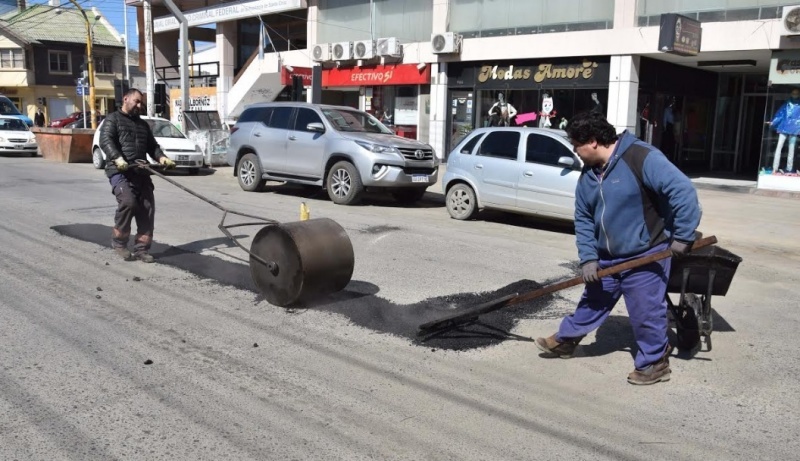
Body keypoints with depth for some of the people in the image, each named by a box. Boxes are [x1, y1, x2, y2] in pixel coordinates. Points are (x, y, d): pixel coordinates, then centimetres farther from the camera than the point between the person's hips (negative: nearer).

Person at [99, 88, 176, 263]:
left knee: (147, 208, -3)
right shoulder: (113, 119, 6)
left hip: (141, 172, 6)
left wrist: (161, 157, 1)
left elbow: (152, 146, 24)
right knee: (128, 202, -25)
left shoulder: (143, 124, 27)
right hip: (120, 172, -6)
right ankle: (119, 241, -4)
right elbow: (105, 140, -9)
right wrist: (117, 158, -27)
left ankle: (141, 249, 3)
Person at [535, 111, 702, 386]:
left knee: (646, 313, 3)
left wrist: (683, 237, -23)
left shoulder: (642, 158, -22)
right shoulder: (588, 174, 2)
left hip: (646, 256, -7)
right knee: (592, 302, 19)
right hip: (607, 257, 7)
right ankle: (565, 340, 34)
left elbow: (683, 192, -26)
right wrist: (588, 257, -3)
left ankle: (655, 363, 21)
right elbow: (583, 219, 6)